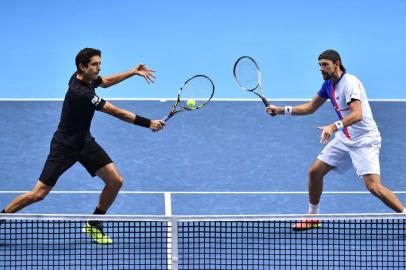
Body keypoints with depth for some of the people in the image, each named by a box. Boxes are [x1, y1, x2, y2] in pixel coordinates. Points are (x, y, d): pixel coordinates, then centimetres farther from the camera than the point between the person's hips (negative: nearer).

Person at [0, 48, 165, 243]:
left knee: (115, 181, -3)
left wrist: (134, 72, 13)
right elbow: (117, 112, -27)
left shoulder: (86, 77, -4)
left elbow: (105, 81, 22)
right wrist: (148, 124, -23)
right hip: (64, 146, -8)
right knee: (38, 194, -7)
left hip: (85, 142, 8)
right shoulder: (80, 93, -30)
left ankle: (94, 225, 14)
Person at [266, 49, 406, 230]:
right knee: (314, 172, 6)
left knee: (374, 186, -20)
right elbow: (311, 107, 19)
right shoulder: (328, 84, 7)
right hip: (344, 139, 9)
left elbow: (357, 114, -33)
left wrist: (334, 127, -46)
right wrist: (282, 110, 10)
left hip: (364, 140, -9)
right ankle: (313, 217, 22)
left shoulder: (350, 82, -20)